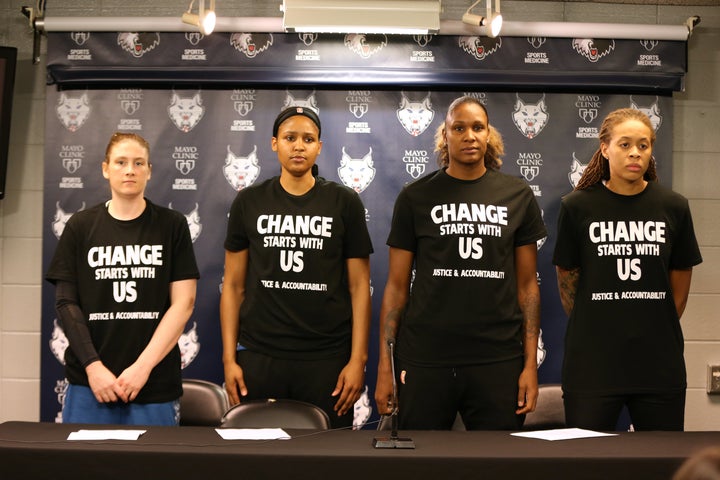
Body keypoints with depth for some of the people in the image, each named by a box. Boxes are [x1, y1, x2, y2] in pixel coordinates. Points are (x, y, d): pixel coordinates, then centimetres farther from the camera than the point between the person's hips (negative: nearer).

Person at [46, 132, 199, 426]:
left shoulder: (172, 226, 3)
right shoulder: (80, 226, 6)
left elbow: (183, 302, -2)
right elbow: (66, 303, 3)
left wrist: (143, 366, -9)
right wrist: (93, 366, -8)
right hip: (89, 382, 1)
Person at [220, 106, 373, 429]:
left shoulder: (345, 203, 3)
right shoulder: (249, 203, 6)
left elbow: (359, 286, 1)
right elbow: (233, 286, 7)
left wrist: (358, 359, -6)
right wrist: (229, 358, 1)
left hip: (327, 359, -1)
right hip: (259, 357, 1)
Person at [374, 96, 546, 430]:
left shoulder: (517, 196, 6)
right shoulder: (416, 197, 3)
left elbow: (527, 284, 8)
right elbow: (397, 285, 3)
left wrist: (531, 363, 1)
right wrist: (384, 366, -2)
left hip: (498, 361, 1)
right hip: (424, 360, -1)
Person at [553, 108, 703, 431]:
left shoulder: (673, 207, 3)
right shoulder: (577, 206, -3)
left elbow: (680, 279, 12)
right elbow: (567, 280, 5)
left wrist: (656, 330, 14)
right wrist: (593, 328, 9)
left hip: (659, 364, 2)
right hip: (591, 364, -2)